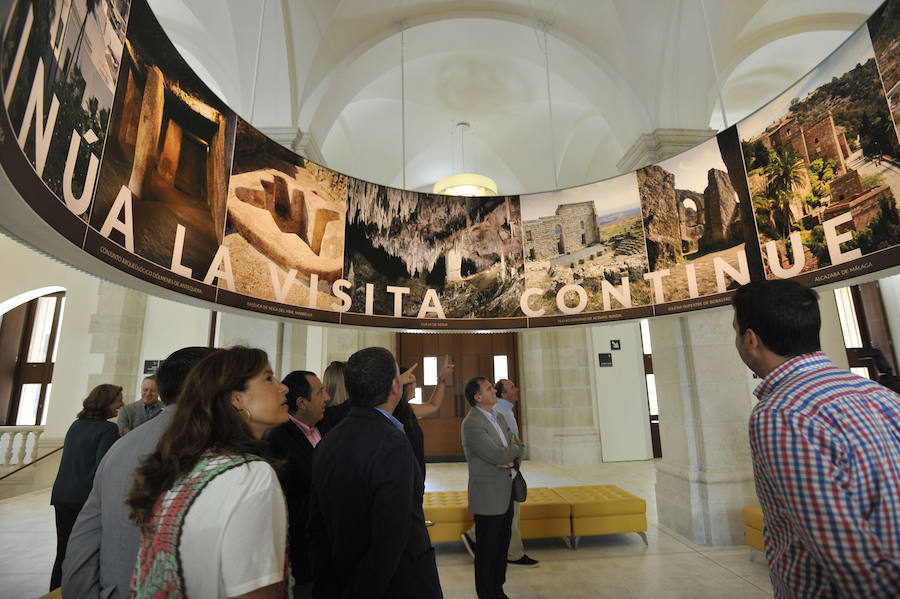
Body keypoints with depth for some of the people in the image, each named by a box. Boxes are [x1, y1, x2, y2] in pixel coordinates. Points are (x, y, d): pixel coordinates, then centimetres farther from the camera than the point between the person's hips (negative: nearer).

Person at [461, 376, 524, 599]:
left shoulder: (499, 417, 9)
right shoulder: (471, 424, -21)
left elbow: (516, 446, 11)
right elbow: (498, 456, -25)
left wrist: (511, 460, -10)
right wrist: (517, 447, -6)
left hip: (506, 494, 8)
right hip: (488, 497, -8)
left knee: (502, 546, 20)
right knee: (488, 550, 7)